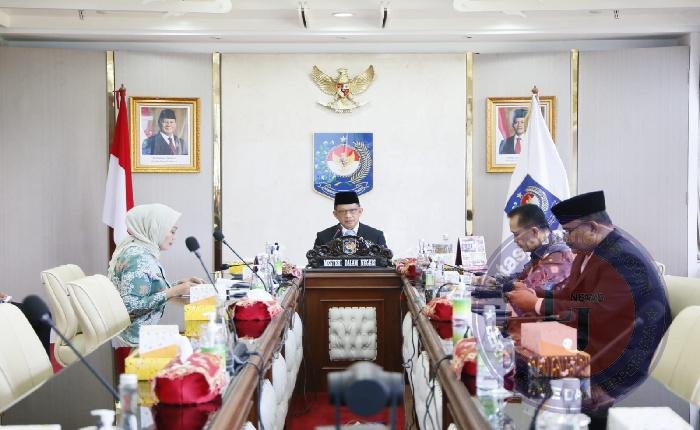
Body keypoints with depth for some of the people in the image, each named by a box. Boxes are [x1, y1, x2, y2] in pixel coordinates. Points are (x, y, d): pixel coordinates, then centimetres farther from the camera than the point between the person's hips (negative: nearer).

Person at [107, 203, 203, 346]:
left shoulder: (143, 251, 11)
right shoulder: (137, 257, -18)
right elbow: (131, 305, -24)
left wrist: (179, 284, 4)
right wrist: (173, 291, -21)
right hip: (136, 336, -9)